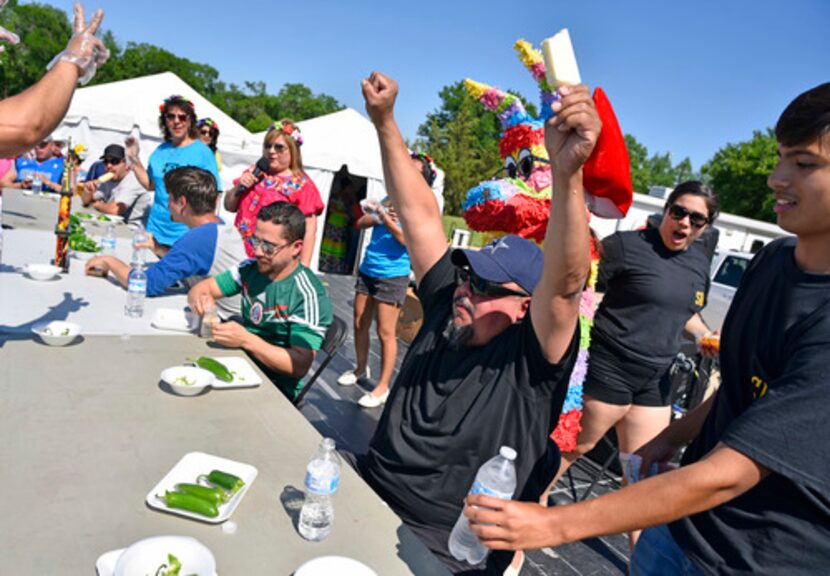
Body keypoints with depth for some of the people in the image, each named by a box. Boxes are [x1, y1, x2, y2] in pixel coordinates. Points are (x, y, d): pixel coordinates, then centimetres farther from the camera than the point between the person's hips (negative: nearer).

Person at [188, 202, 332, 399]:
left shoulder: (308, 296, -18)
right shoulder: (252, 268, 3)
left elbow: (300, 366, -22)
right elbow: (200, 288, 10)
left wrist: (245, 339, -29)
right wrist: (201, 300, -15)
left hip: (276, 389, -7)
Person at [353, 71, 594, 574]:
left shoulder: (533, 361, -14)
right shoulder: (446, 310, -1)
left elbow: (564, 281, -32)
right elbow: (420, 214, -3)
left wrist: (567, 172, -46)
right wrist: (385, 122, -3)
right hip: (367, 497, 5)